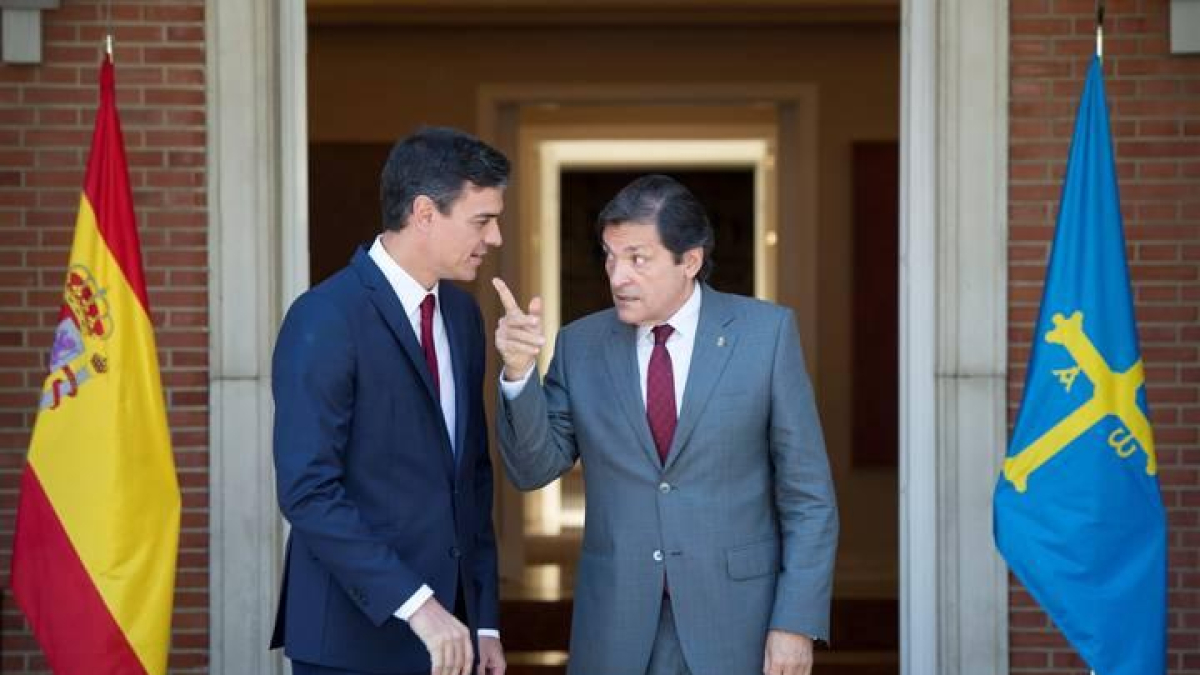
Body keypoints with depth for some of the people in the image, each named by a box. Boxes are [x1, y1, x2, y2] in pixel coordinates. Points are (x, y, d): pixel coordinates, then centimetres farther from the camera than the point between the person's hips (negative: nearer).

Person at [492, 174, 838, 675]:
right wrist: (518, 372, -13)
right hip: (616, 631, 2)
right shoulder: (581, 345, 4)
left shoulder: (766, 332, -3)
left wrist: (796, 622, -9)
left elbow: (807, 495, -3)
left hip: (735, 624, -2)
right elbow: (534, 469, 2)